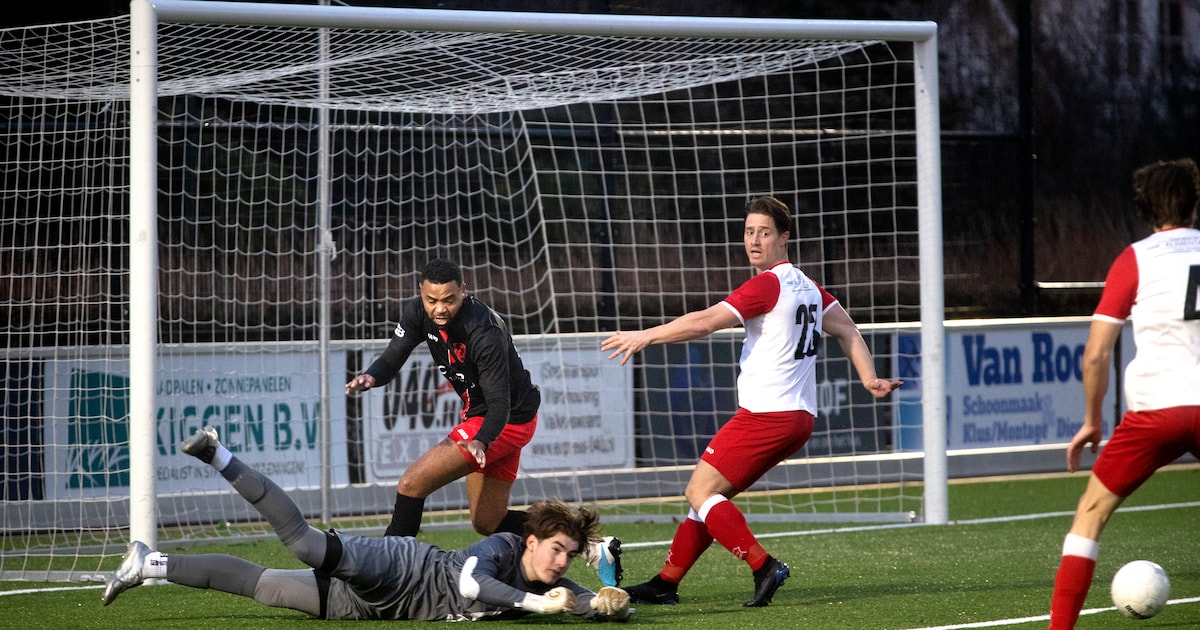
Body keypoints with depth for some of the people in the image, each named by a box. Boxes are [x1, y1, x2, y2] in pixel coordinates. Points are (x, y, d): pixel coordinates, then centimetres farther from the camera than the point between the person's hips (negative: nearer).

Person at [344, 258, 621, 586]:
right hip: (478, 413, 9)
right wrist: (370, 377, -28)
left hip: (506, 420, -9)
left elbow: (499, 403, -32)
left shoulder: (484, 333, -31)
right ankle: (592, 546, 16)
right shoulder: (418, 313, -9)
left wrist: (480, 441, -49)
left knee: (412, 484, -17)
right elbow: (391, 358, -6)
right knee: (488, 523, 16)